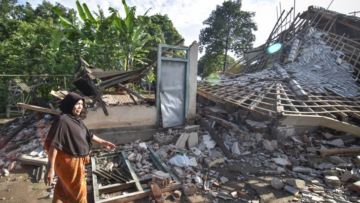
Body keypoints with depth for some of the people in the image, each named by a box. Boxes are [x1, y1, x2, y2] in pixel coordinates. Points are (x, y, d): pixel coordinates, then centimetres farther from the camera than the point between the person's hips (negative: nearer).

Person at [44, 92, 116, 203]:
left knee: (63, 188, 26)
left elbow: (88, 135, 15)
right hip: (68, 161, -8)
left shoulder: (77, 119, 3)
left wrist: (102, 142, 17)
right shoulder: (62, 120, -24)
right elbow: (53, 145, -25)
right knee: (78, 189, 12)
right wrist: (51, 168, -26)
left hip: (77, 160, 8)